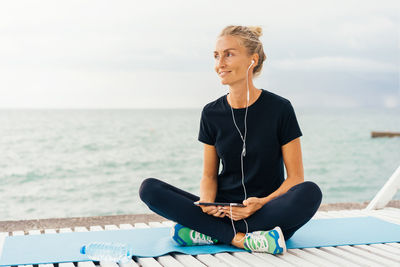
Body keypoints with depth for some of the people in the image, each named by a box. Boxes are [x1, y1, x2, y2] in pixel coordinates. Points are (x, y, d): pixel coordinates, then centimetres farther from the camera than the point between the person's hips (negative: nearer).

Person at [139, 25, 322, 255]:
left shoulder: (279, 108, -5)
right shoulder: (212, 113, 5)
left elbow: (296, 177, -4)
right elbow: (209, 175, 10)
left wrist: (263, 203, -22)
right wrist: (207, 201, -14)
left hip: (269, 214, -2)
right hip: (222, 211, 2)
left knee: (311, 193, -34)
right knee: (149, 188, -16)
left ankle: (211, 234, -24)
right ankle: (241, 239, -25)